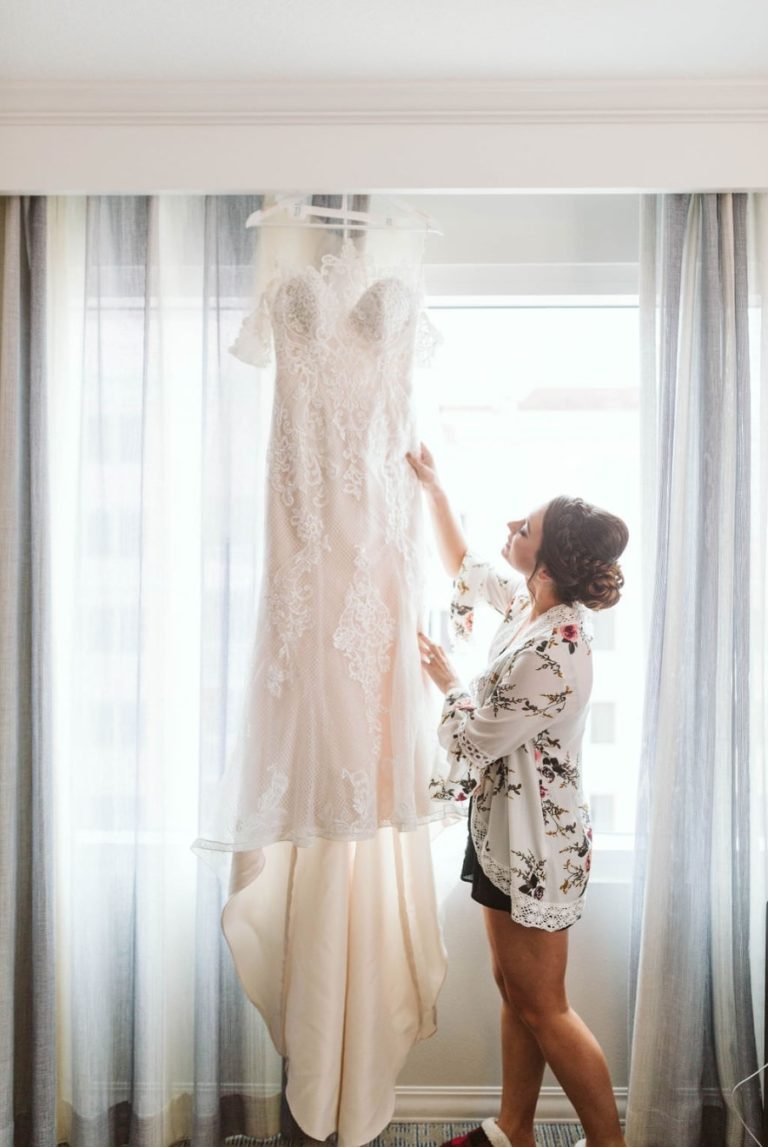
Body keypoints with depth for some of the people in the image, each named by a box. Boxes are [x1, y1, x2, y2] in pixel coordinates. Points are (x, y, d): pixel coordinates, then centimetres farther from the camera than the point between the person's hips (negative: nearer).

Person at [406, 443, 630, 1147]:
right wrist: (433, 487, 17)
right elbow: (462, 565, 18)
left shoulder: (554, 654, -28)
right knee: (516, 993, 21)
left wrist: (446, 680, -2)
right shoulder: (530, 606, -1)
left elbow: (474, 741, -19)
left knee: (542, 1008, 7)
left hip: (536, 843, -9)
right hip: (506, 832, 9)